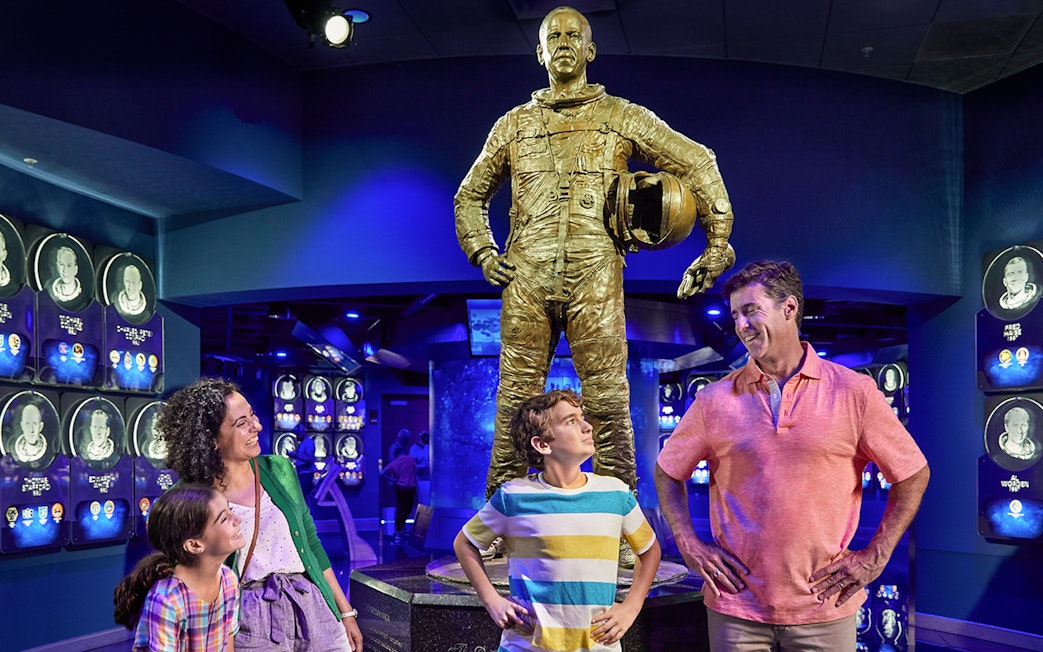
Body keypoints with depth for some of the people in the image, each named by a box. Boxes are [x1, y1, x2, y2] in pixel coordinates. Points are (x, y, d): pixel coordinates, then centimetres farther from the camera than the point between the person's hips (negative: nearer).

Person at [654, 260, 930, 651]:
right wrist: (688, 545, 0)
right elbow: (668, 472, 12)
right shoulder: (716, 398, 1)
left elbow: (913, 475, 5)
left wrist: (874, 557, 0)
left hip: (825, 610, -1)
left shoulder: (853, 391, -2)